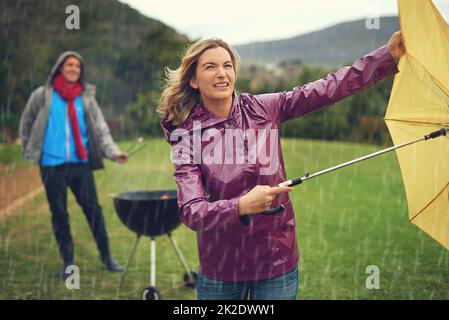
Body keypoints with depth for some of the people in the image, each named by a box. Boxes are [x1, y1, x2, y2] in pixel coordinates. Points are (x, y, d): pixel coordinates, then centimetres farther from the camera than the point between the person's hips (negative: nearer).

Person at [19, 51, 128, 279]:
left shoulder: (87, 98, 7)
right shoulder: (42, 96, 2)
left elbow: (100, 129, 1)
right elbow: (26, 125, 12)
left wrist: (113, 152, -14)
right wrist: (31, 151, 10)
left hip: (81, 163, 1)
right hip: (52, 165, -1)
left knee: (93, 209, 0)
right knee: (59, 214, 5)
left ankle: (106, 257, 12)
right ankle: (68, 262, 18)